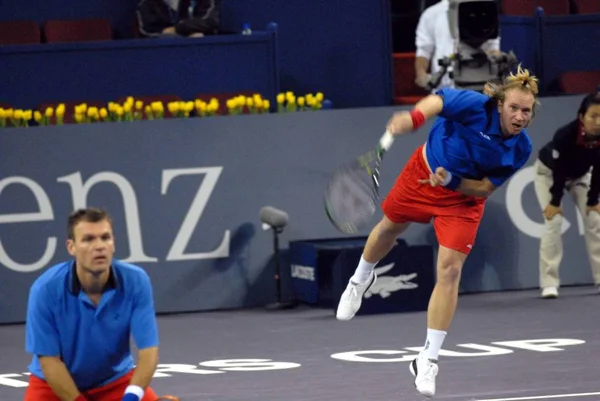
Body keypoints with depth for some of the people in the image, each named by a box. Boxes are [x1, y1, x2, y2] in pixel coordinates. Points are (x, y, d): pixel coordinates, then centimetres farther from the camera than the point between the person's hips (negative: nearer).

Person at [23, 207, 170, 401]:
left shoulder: (136, 281, -21)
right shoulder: (45, 289, -26)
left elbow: (149, 350, -21)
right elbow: (50, 360, -20)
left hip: (115, 380, 2)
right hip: (54, 384, -2)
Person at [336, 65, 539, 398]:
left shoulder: (520, 149, -25)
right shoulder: (477, 106, -34)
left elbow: (486, 188, -17)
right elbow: (439, 100, -45)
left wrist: (452, 181, -34)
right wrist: (412, 118, -66)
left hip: (463, 196, 0)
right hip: (424, 170, 0)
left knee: (450, 270, -11)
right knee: (389, 229, 25)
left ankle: (427, 361, -2)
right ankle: (360, 280, 61)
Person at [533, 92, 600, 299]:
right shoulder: (565, 135, -40)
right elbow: (559, 171, -29)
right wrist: (554, 202, -19)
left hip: (579, 175, 4)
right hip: (548, 173, -4)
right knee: (553, 222, -15)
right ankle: (549, 283, -13)